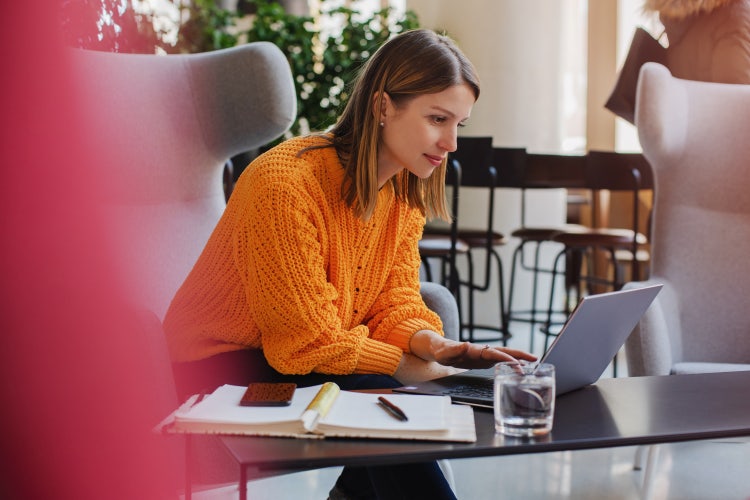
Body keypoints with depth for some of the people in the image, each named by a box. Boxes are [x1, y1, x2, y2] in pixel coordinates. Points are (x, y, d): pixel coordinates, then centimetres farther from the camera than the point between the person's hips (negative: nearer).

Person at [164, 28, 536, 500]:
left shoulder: (406, 188, 0)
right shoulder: (285, 185, -26)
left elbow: (395, 301, 0)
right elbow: (310, 341, -24)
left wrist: (436, 345, -21)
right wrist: (421, 367, -25)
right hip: (225, 368, -7)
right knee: (382, 399, -26)